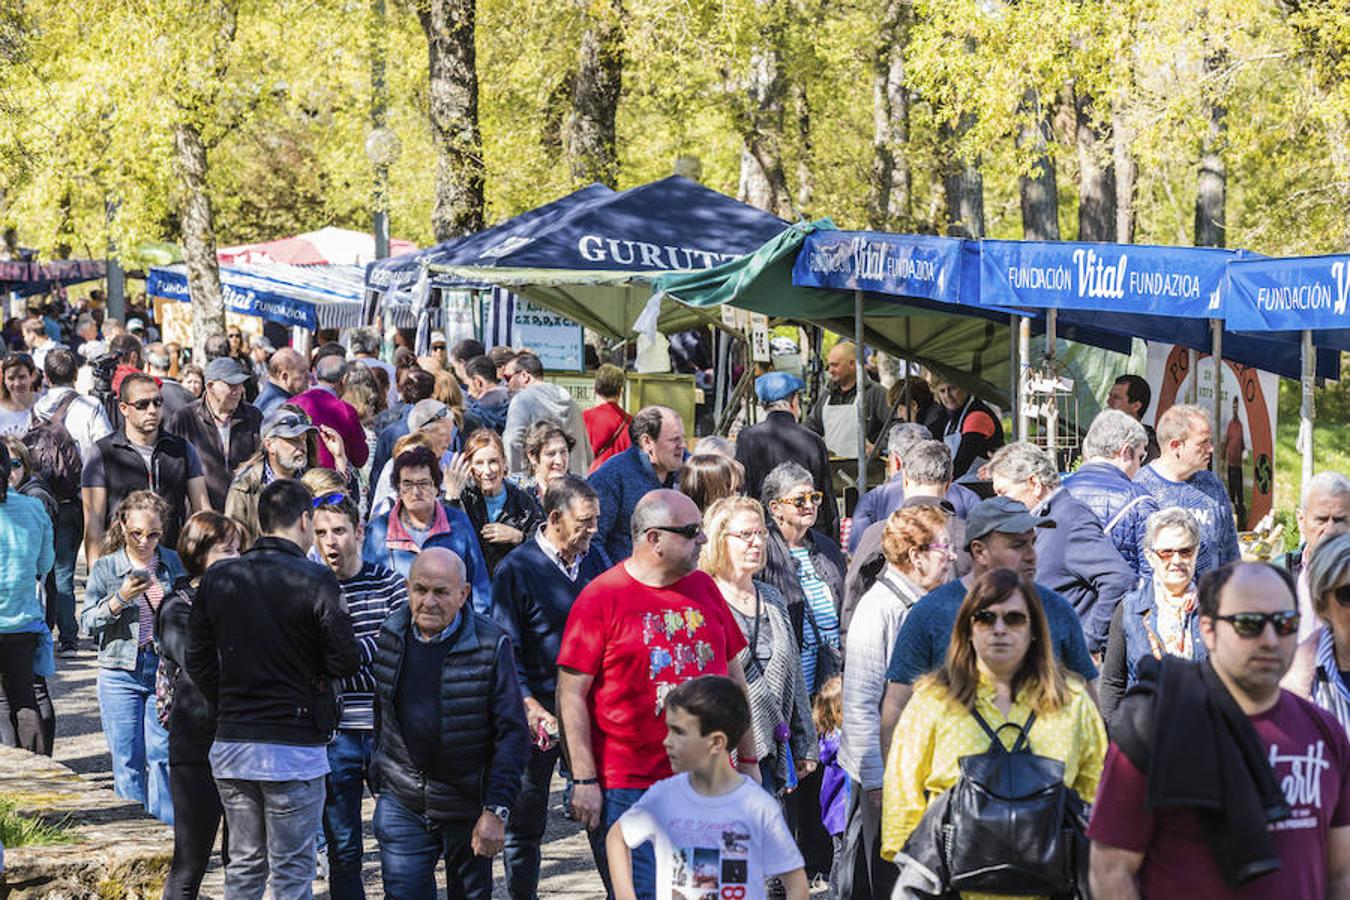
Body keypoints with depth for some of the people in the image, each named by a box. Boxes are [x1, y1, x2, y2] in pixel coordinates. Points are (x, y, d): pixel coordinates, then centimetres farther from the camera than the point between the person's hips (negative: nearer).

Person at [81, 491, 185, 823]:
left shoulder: (174, 563, 7)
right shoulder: (106, 568, 3)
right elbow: (88, 621, -2)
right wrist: (120, 599, -15)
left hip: (165, 669, 0)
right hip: (120, 673, 0)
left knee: (162, 757, -3)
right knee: (128, 761, 3)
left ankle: (168, 830, 2)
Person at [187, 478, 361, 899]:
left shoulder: (217, 578, 4)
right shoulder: (315, 581, -11)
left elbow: (198, 662, 7)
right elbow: (345, 662, -12)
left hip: (231, 747, 5)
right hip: (294, 748, -5)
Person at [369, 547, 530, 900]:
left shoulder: (490, 645, -13)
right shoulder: (391, 634, 1)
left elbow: (512, 735, -14)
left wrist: (496, 811, -20)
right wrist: (381, 769, 17)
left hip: (468, 805, -2)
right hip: (402, 801, 3)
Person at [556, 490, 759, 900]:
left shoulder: (703, 588, 11)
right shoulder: (601, 597, -7)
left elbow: (733, 676, 19)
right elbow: (571, 694, -9)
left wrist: (748, 760, 17)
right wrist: (584, 779, -13)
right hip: (628, 789, -6)